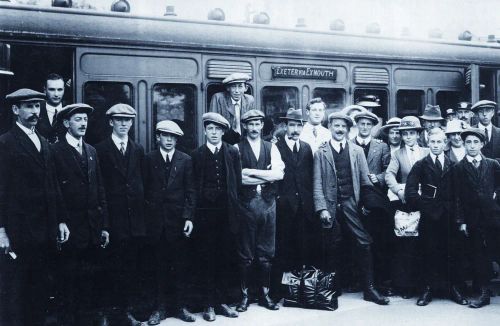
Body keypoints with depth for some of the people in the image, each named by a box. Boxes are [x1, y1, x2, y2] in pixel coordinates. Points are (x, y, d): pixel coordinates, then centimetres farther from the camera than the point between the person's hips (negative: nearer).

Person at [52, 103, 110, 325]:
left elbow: (100, 190, 12)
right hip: (70, 228, -5)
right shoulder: (55, 151, -5)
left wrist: (104, 226, 9)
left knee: (92, 273, 7)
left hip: (93, 226, 5)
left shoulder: (91, 151, 13)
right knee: (70, 276, 4)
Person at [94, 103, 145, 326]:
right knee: (114, 266, 0)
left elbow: (142, 181, 12)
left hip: (135, 217, 4)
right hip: (113, 216, -4)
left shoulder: (138, 150, 13)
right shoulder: (100, 149, 0)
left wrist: (142, 208, 4)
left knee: (132, 266, 6)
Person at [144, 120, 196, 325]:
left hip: (178, 220, 0)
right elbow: (145, 189, 3)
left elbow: (190, 191, 2)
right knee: (159, 266, 6)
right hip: (155, 221, 0)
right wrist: (145, 218, -3)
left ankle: (179, 305, 16)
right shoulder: (149, 159, 5)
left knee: (180, 266, 5)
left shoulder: (186, 160, 5)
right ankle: (159, 308, 14)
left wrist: (188, 217, -7)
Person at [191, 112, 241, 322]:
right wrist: (202, 201, -2)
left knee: (226, 259, 5)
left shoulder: (232, 153, 7)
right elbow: (194, 185, 3)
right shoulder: (197, 155, 4)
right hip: (205, 213, -1)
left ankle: (222, 302, 16)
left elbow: (238, 182, 7)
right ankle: (209, 305, 10)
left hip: (227, 213, 1)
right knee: (208, 259, 3)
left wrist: (231, 204, 3)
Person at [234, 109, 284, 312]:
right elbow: (238, 177, -12)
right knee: (245, 253, 4)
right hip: (246, 203, -3)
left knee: (266, 253, 8)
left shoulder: (271, 148, 10)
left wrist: (253, 172, -10)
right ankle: (244, 295, 14)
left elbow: (279, 174, -4)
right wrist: (266, 176, -8)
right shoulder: (237, 148, 1)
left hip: (268, 202, 3)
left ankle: (265, 294, 19)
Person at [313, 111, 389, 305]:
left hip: (351, 203, 1)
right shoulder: (321, 153, 4)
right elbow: (317, 184, 1)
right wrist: (322, 208, -8)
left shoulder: (357, 151, 8)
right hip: (331, 205, -1)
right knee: (332, 247, 7)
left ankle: (369, 288, 3)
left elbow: (365, 180, 7)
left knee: (365, 243, -6)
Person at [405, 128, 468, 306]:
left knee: (452, 253, 4)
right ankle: (428, 288, 10)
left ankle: (455, 289, 14)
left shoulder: (453, 166, 8)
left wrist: (453, 210, -1)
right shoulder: (420, 165, 4)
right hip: (428, 217, -1)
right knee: (429, 253, 1)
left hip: (449, 217, 1)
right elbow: (410, 191, -3)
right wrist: (423, 206, -7)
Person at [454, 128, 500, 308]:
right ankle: (484, 292, 11)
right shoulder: (459, 168, 2)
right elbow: (458, 196, -1)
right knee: (479, 256, 4)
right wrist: (461, 221, -5)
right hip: (473, 218, 0)